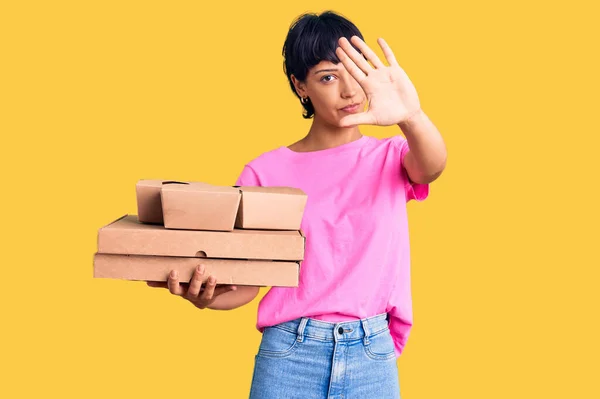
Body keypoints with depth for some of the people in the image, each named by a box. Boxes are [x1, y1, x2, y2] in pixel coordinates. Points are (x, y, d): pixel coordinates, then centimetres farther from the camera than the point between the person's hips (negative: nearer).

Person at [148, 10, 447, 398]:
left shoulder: (390, 157, 1)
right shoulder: (265, 172, -1)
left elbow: (433, 166, -23)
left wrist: (411, 116, -45)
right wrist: (204, 295, -23)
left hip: (371, 355, 1)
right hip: (289, 352, 0)